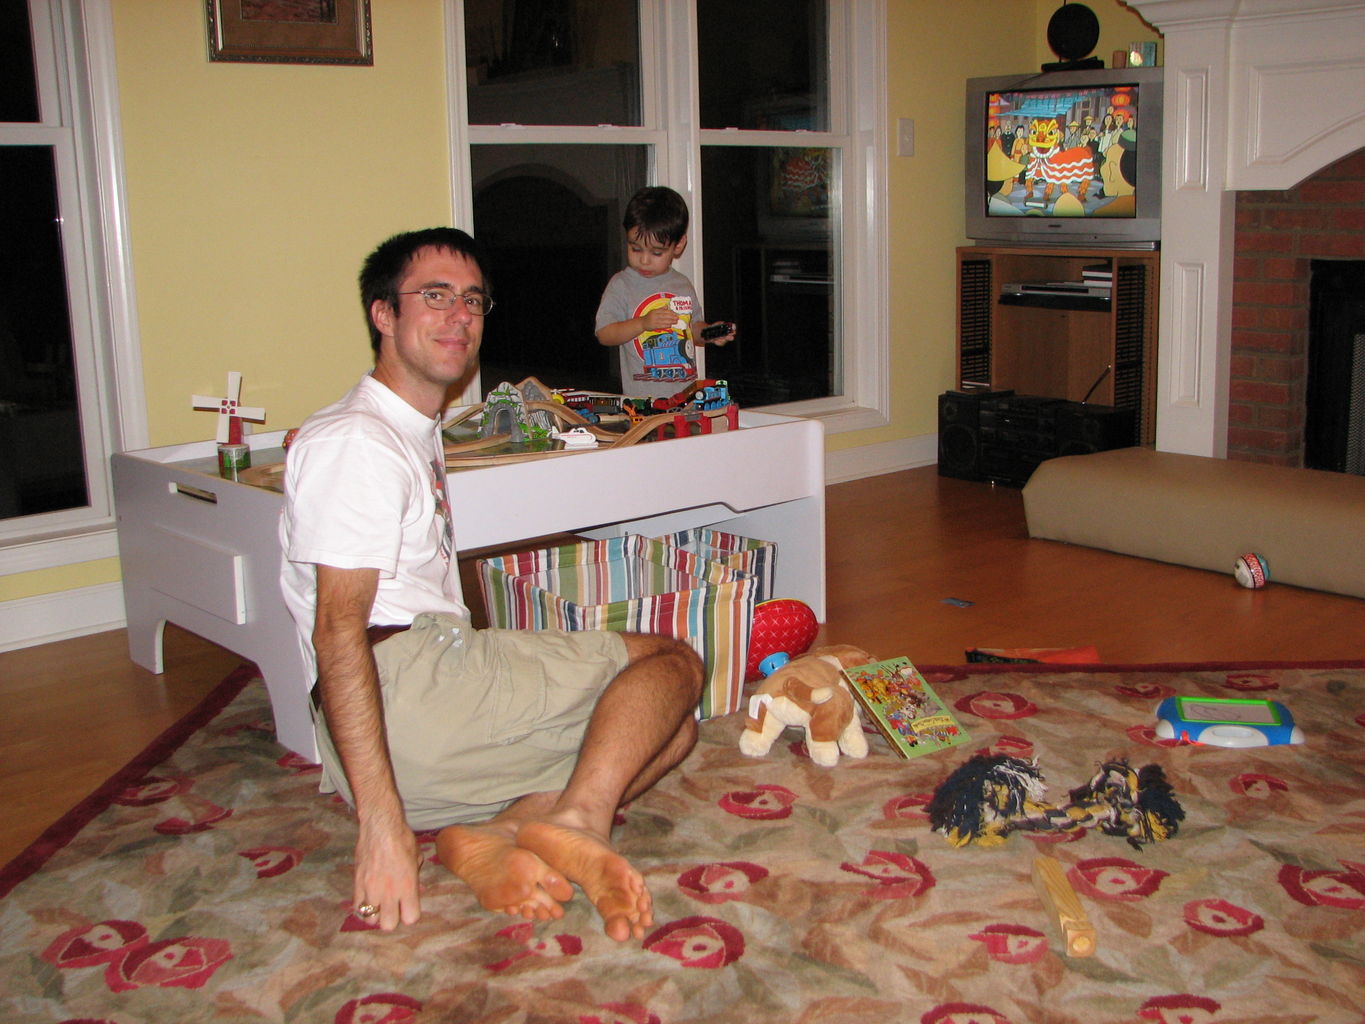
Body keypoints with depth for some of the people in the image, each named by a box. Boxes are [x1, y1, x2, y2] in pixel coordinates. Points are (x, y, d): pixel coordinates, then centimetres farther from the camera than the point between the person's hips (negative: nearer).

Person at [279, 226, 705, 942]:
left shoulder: (418, 436, 26)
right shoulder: (355, 440, -8)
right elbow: (338, 628, -19)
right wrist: (382, 822, -27)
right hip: (406, 688, -9)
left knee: (668, 731, 7)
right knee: (671, 663, -3)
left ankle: (489, 835, -15)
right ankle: (580, 821, -27)